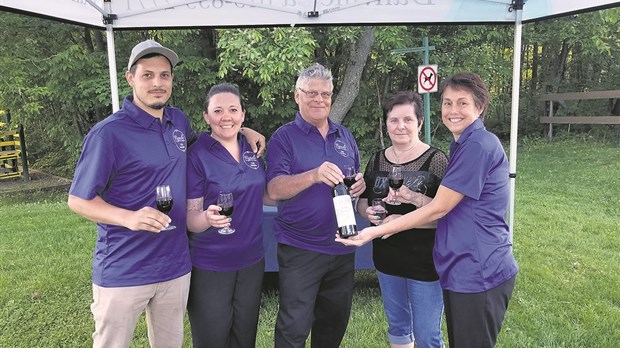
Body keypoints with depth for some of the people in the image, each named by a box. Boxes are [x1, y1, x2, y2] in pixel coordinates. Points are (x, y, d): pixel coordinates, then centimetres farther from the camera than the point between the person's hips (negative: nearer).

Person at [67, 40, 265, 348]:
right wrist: (129, 217, -29)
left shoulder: (179, 120, 4)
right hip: (122, 273, -5)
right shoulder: (108, 133, -15)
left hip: (176, 265, 6)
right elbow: (78, 200, -10)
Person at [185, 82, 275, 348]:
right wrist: (208, 218, -35)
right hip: (210, 266, -5)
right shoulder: (197, 155, -15)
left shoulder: (252, 149, 1)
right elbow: (190, 219, -14)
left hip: (252, 260, 5)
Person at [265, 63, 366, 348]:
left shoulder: (345, 136, 10)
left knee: (335, 323, 19)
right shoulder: (284, 137, -6)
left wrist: (360, 185, -6)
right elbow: (275, 189, -18)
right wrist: (314, 176, -34)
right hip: (300, 249, -5)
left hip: (342, 247, 5)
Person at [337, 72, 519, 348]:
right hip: (462, 270, 9)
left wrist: (378, 231, -14)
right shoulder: (463, 145, 13)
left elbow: (438, 209, -19)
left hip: (479, 274, -9)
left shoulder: (479, 145, -19)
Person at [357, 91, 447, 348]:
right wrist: (368, 212, -9)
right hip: (387, 259, 5)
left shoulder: (435, 159, -12)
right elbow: (362, 200, 12)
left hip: (425, 261, -5)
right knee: (397, 327, 22)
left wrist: (415, 198, -30)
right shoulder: (377, 160, 3)